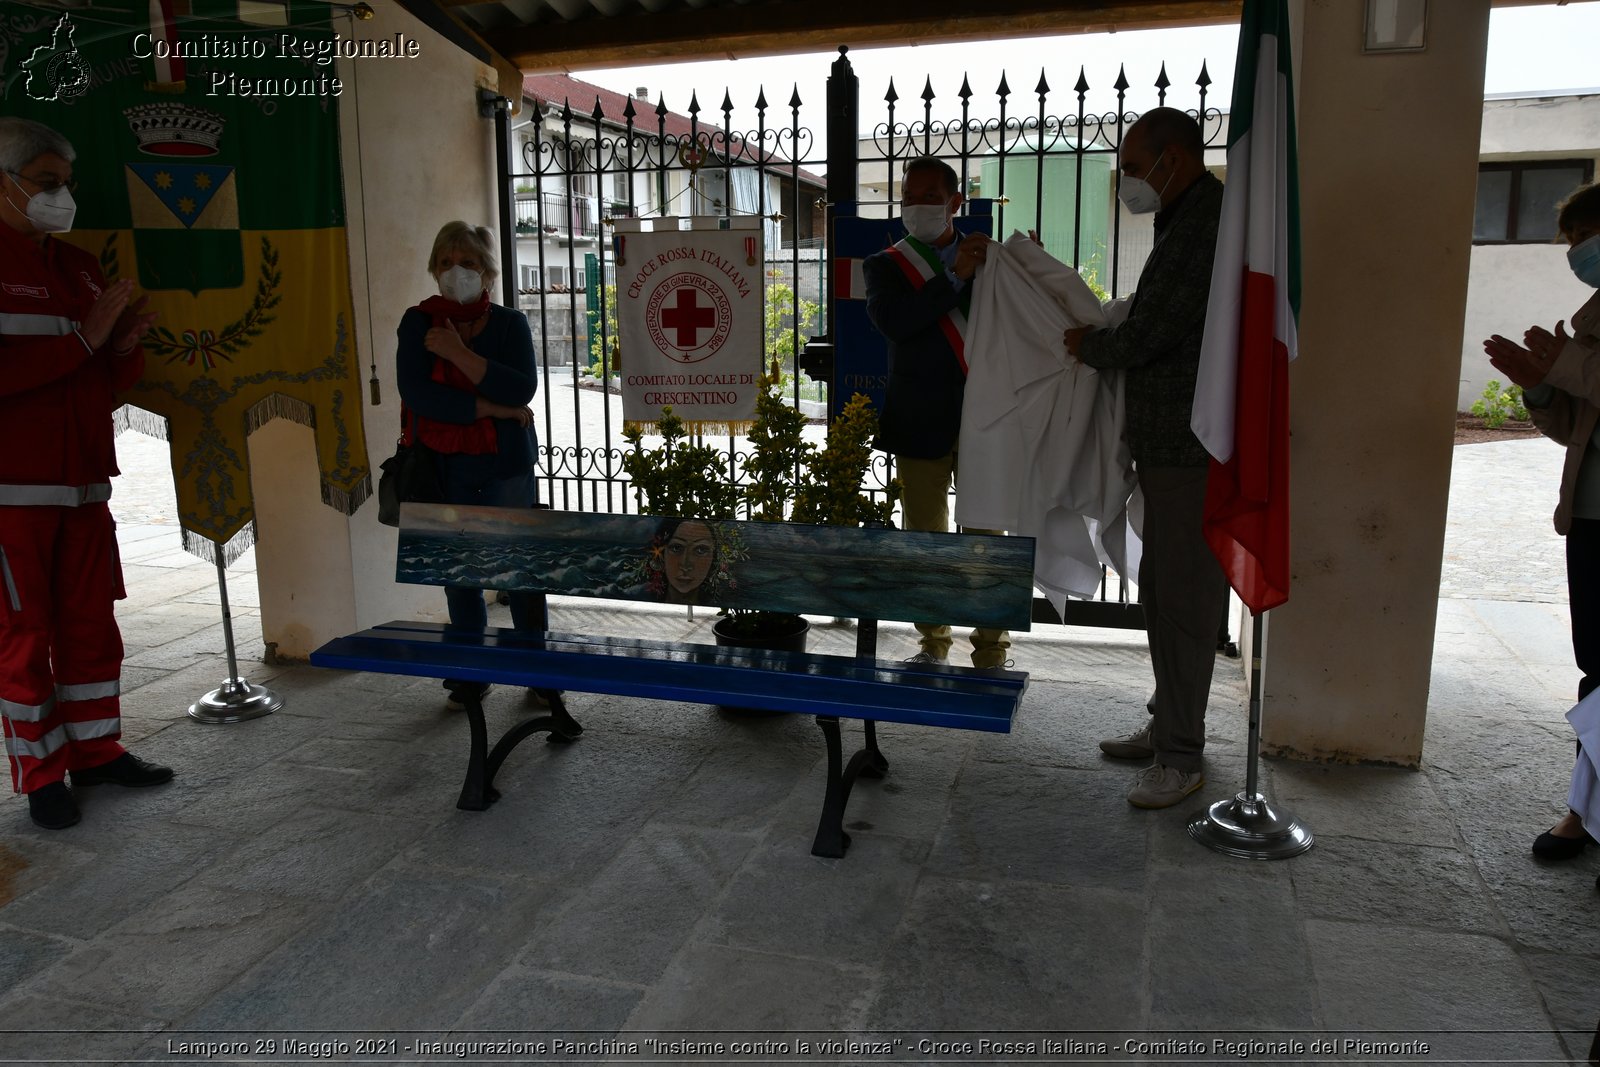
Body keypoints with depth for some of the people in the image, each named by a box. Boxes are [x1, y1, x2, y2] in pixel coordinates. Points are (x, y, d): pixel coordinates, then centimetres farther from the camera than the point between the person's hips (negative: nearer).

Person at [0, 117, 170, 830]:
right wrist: (83, 338, -18)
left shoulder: (79, 268, 15)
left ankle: (96, 750, 23)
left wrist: (123, 347, 0)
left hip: (83, 483, 7)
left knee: (92, 622, 11)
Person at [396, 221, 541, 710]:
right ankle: (470, 675, 22)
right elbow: (417, 395, -12)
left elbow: (522, 388, -14)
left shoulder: (509, 323, 2)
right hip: (446, 470, 1)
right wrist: (494, 409, -14)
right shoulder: (418, 323, 3)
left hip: (507, 468, -1)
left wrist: (457, 352, -17)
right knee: (459, 575, 7)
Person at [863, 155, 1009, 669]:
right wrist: (955, 276, -19)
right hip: (920, 426, 0)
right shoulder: (885, 265, 4)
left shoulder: (990, 259, 9)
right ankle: (933, 642, 24)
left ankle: (991, 653, 12)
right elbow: (890, 320, -17)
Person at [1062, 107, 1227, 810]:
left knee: (1183, 601, -3)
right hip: (1167, 443, 10)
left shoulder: (1209, 225, -17)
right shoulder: (1186, 221, 17)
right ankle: (1168, 725, 30)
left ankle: (1180, 757, 7)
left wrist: (1088, 346, -1)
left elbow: (1147, 336, -19)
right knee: (1160, 593, 17)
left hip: (1193, 452, -10)